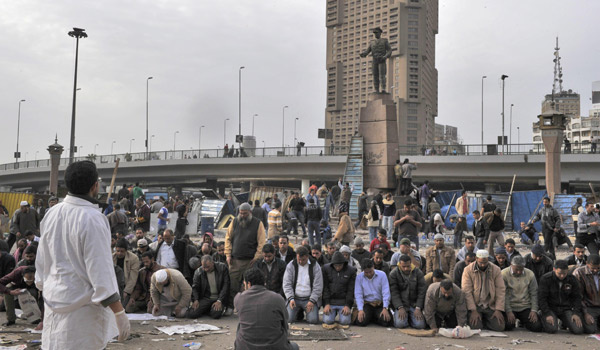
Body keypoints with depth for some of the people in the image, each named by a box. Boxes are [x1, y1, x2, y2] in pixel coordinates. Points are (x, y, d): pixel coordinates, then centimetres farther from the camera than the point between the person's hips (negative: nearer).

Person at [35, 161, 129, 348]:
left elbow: (42, 260, 12)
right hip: (83, 310, -7)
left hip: (54, 303, 7)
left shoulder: (51, 214, 2)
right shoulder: (92, 219, -19)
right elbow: (101, 270, -20)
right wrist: (120, 313, -15)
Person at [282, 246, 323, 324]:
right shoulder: (291, 266, 1)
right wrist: (291, 298, -14)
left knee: (313, 320, -18)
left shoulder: (315, 266, -2)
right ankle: (299, 312, 16)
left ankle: (307, 311, 16)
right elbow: (286, 284, -1)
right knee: (288, 318, -18)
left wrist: (312, 301, -11)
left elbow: (318, 286, -3)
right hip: (294, 298, 1)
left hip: (310, 299, -1)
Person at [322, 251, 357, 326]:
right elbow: (325, 288, -1)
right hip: (330, 300, 1)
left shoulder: (351, 271, -2)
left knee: (344, 321, -18)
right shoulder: (326, 269, 1)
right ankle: (334, 313, 18)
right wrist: (326, 304, -9)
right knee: (328, 320, -17)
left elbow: (351, 290, -2)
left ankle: (349, 312, 17)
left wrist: (348, 305, -11)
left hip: (344, 301, -1)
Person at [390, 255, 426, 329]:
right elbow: (394, 293, -8)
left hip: (414, 304, 2)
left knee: (420, 325, -17)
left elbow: (422, 292, -1)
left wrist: (418, 308, -11)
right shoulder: (393, 274, -4)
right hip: (401, 304, -2)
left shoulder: (418, 273, 0)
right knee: (400, 324, -24)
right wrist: (400, 308, -18)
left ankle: (410, 317, 15)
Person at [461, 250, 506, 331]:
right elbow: (467, 291, -12)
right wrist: (473, 311, -18)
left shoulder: (496, 270, -2)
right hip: (475, 305, -2)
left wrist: (498, 310, -12)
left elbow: (501, 290, -4)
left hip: (491, 306, 2)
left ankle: (485, 321, 19)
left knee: (499, 327, -13)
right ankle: (479, 320, 16)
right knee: (475, 327, -21)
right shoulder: (468, 270, -8)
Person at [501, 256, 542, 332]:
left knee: (537, 327, -15)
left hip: (526, 308, 3)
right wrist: (508, 311, -16)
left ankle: (523, 321, 19)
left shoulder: (530, 274, 2)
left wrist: (534, 310, -7)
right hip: (510, 307, -3)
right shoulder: (504, 274, -8)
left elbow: (534, 294, 4)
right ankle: (513, 321, 11)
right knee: (507, 326, -27)